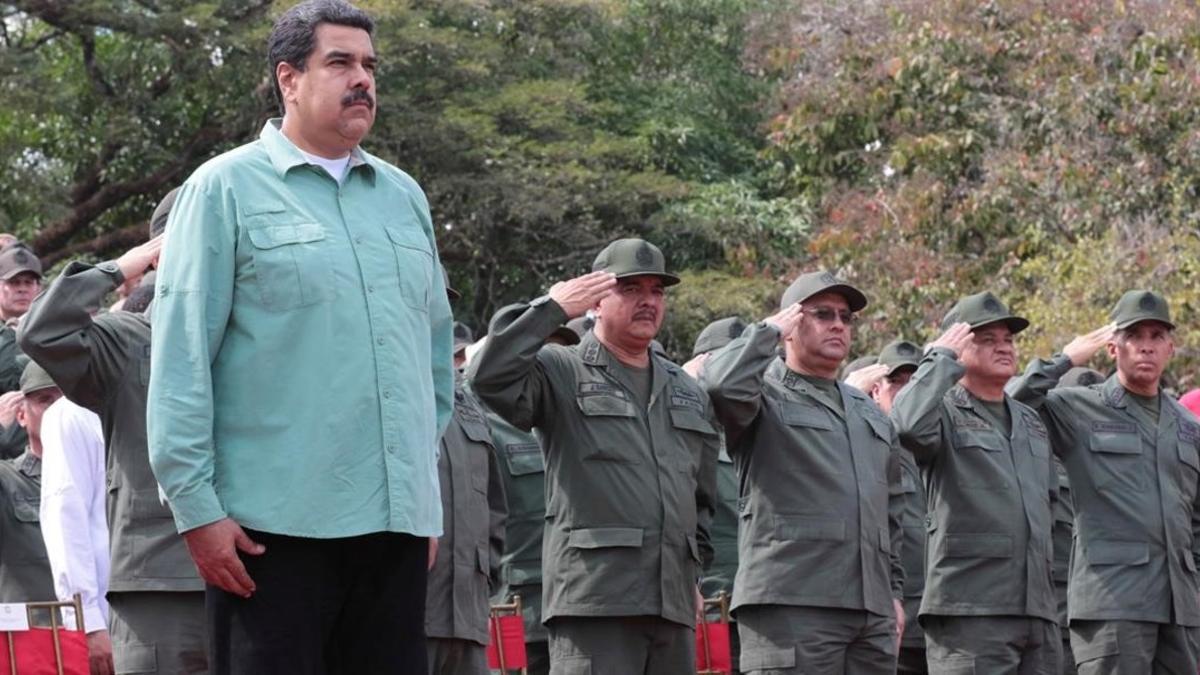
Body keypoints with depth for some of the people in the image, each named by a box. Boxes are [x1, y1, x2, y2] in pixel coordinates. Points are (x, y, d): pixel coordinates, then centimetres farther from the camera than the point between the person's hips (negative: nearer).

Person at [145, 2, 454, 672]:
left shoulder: (404, 196, 16)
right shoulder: (226, 188, -1)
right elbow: (180, 360, -6)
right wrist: (197, 508, -11)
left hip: (396, 520, 5)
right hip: (273, 524, -5)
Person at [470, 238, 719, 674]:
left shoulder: (688, 393, 24)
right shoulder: (559, 373, 4)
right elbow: (490, 377, -16)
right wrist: (551, 309, -10)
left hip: (674, 605, 7)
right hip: (593, 601, -7)